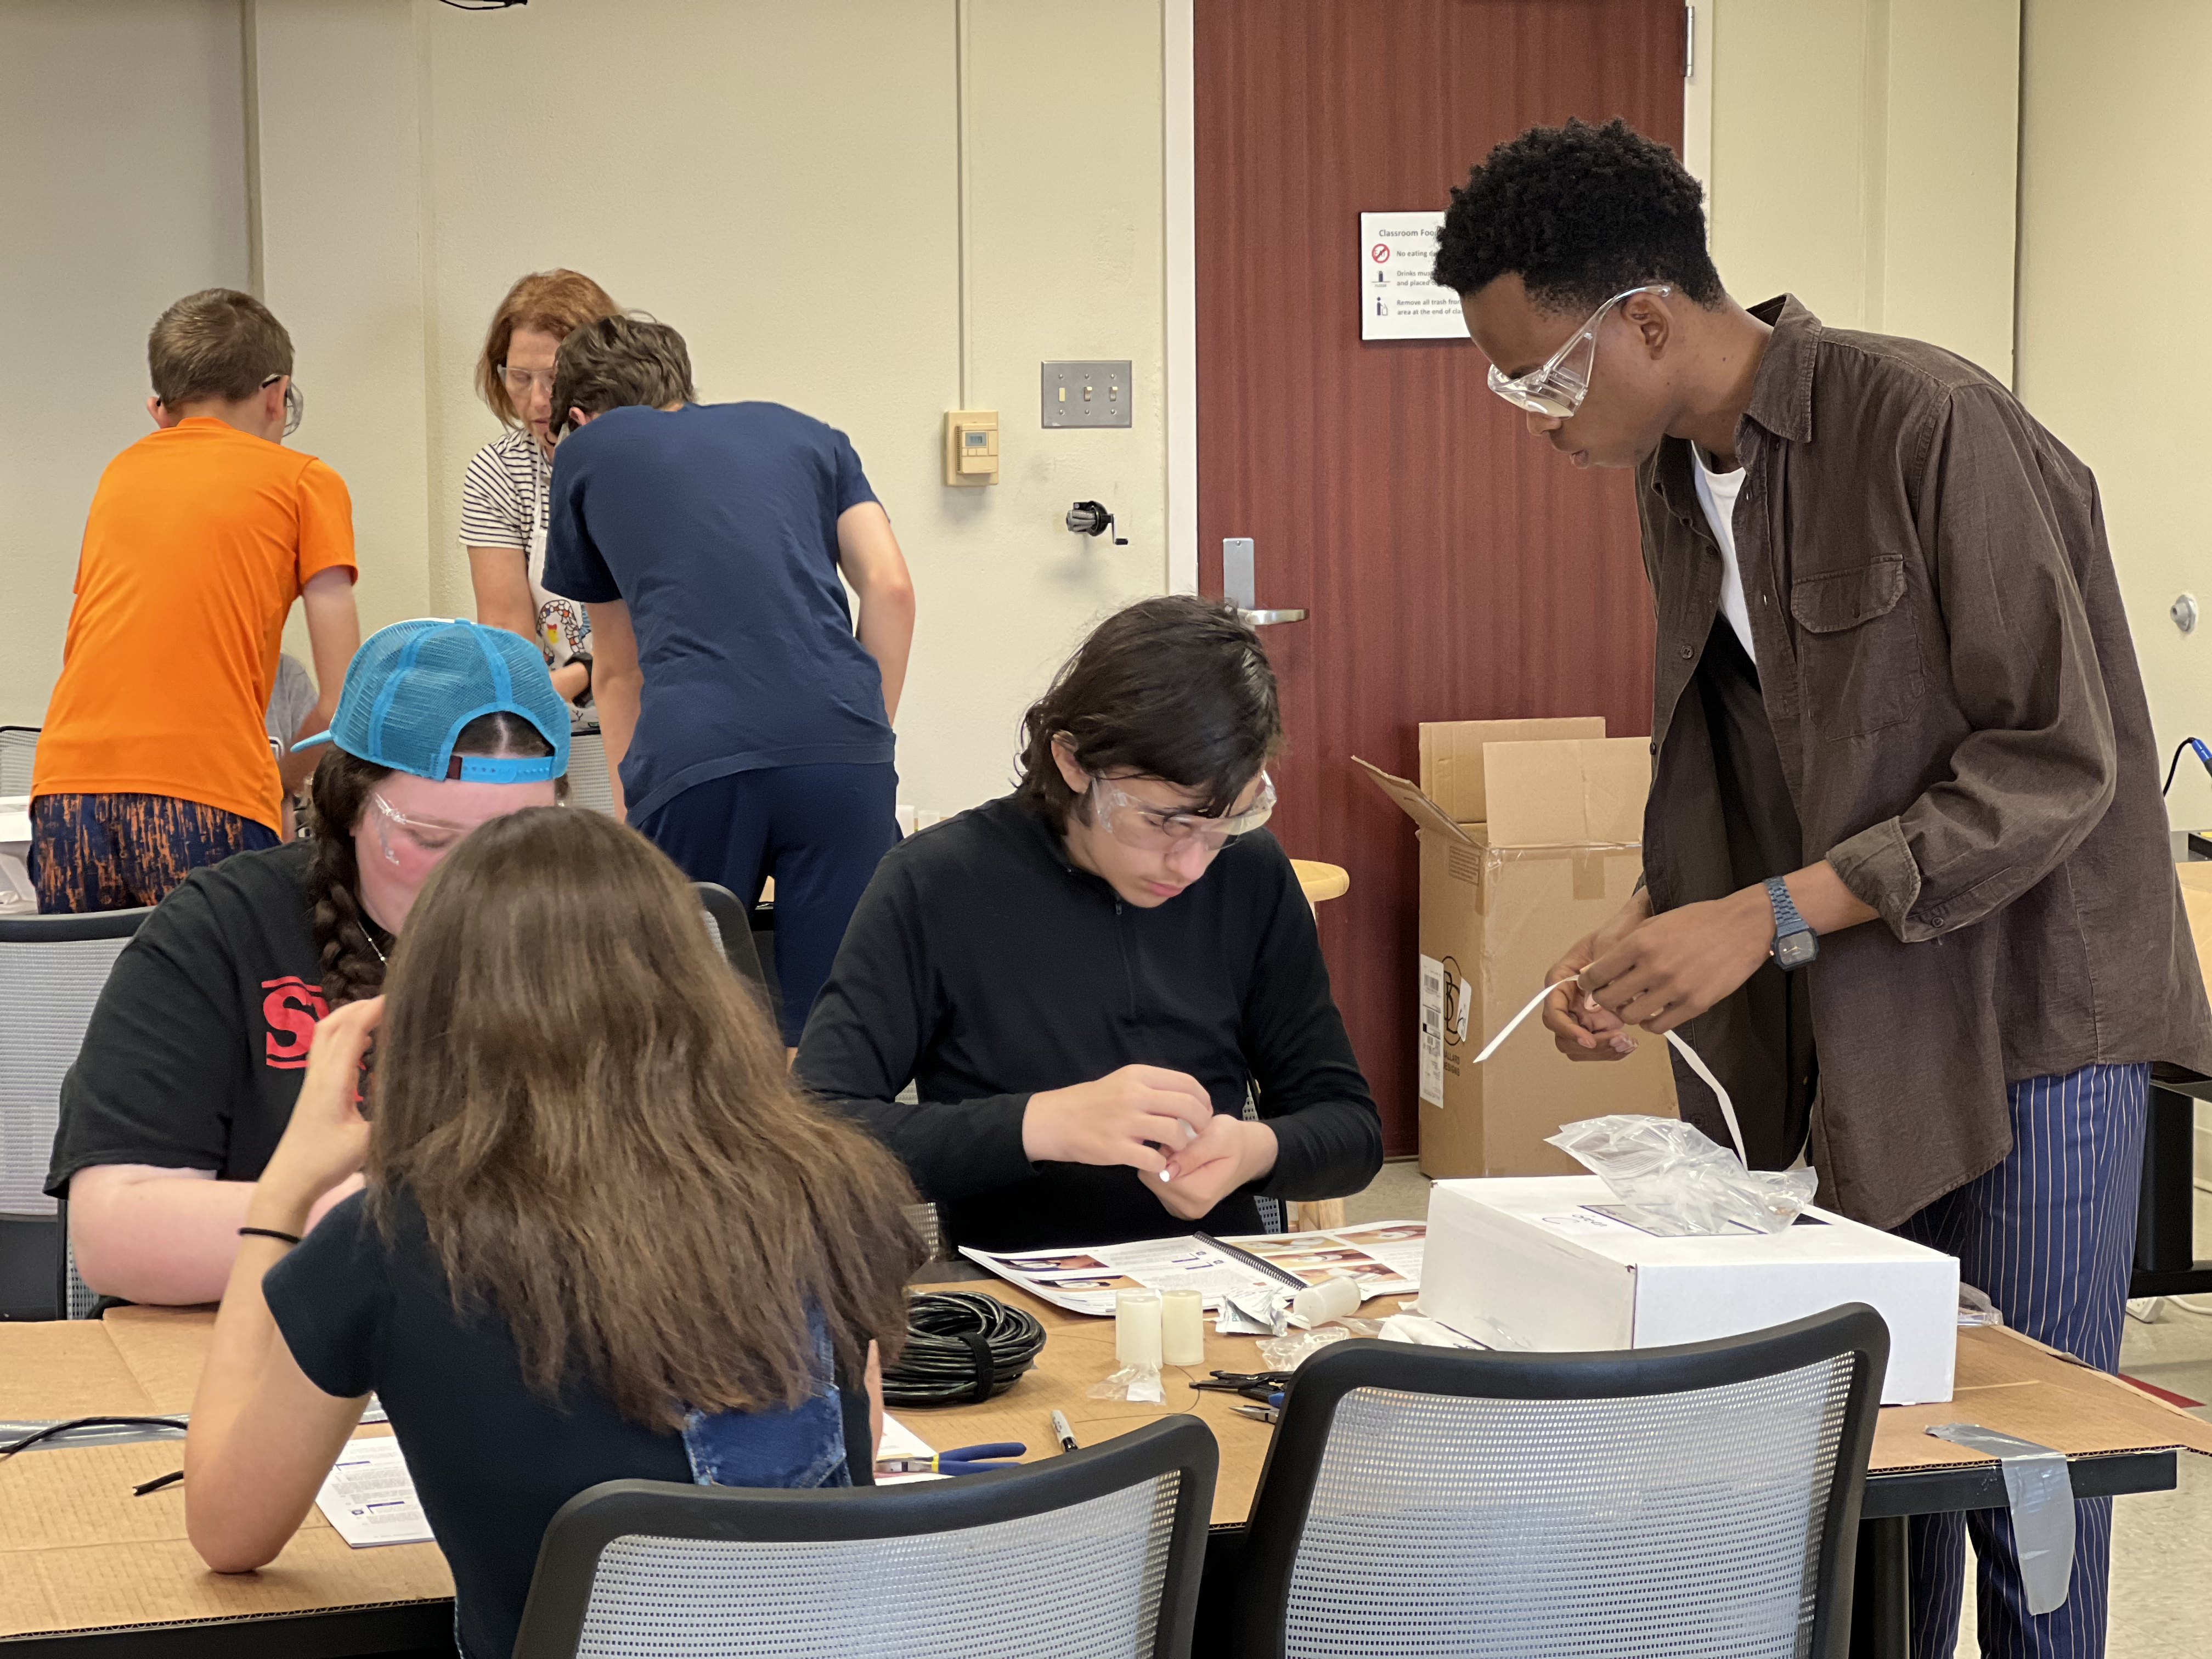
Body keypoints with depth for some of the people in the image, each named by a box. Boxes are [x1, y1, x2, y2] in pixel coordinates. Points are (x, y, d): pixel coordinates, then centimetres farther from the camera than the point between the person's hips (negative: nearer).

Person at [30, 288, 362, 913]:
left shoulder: (121, 472, 23)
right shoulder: (304, 481, 11)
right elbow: (344, 698, 6)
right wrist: (275, 783, 20)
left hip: (66, 794, 4)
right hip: (207, 808, -4)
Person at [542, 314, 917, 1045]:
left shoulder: (587, 452, 25)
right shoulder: (806, 434, 27)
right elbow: (890, 587, 12)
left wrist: (626, 813, 44)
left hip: (692, 759, -1)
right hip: (841, 748, 1)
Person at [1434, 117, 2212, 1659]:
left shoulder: (1933, 427, -19)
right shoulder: (1679, 476, 7)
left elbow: (2055, 764, -21)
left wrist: (1771, 917, -24)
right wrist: (1651, 934, -2)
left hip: (2028, 1006, -7)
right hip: (1858, 1031, 7)